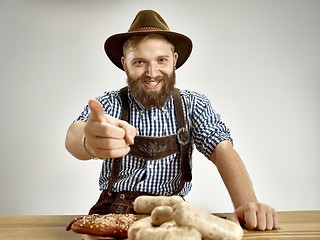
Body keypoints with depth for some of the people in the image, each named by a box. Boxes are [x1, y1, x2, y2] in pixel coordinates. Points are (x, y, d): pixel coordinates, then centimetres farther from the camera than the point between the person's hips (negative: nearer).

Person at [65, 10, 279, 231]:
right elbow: (74, 136, -22)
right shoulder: (110, 104, -3)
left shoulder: (194, 105, 1)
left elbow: (222, 150, -10)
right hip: (113, 210, -1)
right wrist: (91, 142, -48)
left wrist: (248, 204, -30)